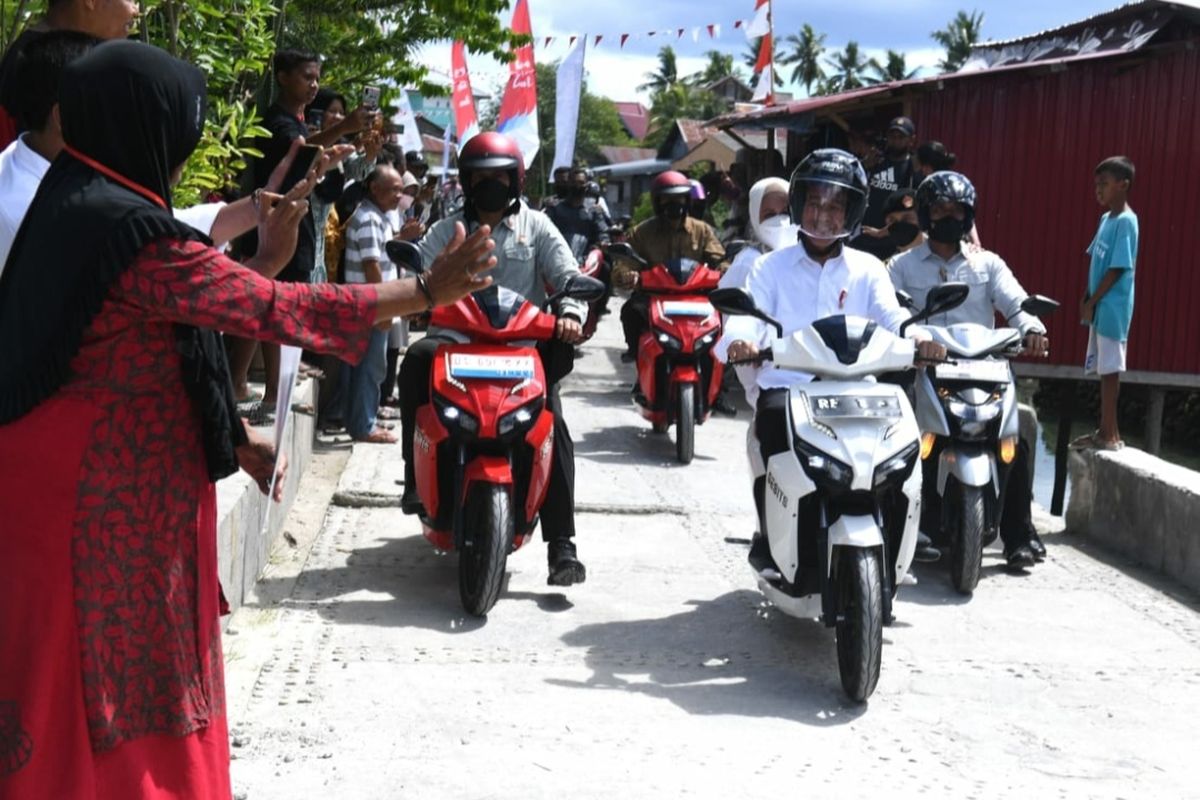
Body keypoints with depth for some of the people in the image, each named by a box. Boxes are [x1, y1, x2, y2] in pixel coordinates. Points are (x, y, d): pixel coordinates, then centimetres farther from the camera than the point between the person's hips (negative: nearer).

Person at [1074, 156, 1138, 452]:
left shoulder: (1126, 221, -14)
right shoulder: (1106, 219, 13)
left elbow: (1118, 269, -17)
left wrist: (1092, 302, -14)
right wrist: (1087, 300, 8)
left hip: (1112, 308, -9)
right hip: (1099, 307, 9)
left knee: (1110, 369, -7)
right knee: (1101, 369, 11)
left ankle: (1111, 435, -3)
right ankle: (1105, 430, 18)